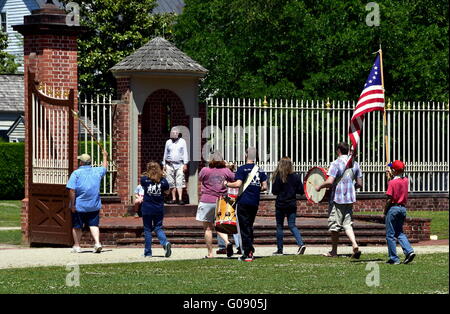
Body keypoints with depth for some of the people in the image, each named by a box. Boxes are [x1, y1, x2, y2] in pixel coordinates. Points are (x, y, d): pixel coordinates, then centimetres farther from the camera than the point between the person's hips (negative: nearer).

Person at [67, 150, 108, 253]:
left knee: (77, 226, 9)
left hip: (79, 205, -3)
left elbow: (72, 190, -17)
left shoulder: (76, 173, -10)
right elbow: (104, 167, 27)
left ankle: (76, 245, 15)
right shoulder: (97, 171, 3)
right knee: (94, 224, 6)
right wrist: (105, 156, 45)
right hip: (94, 206, 3)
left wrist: (72, 204, -13)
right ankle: (97, 242, -11)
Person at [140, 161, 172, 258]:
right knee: (158, 228, 11)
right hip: (159, 209, 2)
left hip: (147, 209, -2)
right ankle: (165, 243, -16)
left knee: (147, 230, 8)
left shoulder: (145, 179, -9)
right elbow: (167, 191, 8)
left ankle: (148, 252, 10)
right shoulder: (163, 181, -6)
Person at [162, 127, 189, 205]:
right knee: (171, 183, 1)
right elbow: (165, 153, 19)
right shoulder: (168, 142, 13)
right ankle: (173, 198, 6)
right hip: (170, 164, 3)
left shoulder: (182, 141, 7)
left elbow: (185, 153, 5)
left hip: (179, 164, -3)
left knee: (180, 182, -11)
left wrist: (185, 164, -2)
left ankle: (180, 199, -14)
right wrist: (164, 164, 15)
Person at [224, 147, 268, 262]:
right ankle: (250, 251, 16)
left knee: (244, 228, -2)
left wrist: (227, 184, -1)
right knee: (249, 226, 17)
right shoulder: (260, 170, 8)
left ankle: (247, 253, -7)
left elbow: (238, 184, -17)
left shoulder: (242, 169, -7)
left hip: (243, 201, -5)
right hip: (255, 203, 5)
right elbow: (264, 187, 5)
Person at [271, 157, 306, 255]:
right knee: (292, 226, 7)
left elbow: (274, 191, -9)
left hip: (280, 204, -3)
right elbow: (301, 191, 1)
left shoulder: (278, 177, -11)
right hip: (292, 205, 3)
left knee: (279, 226, 7)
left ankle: (280, 249, 10)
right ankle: (301, 244, -14)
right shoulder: (296, 177, -2)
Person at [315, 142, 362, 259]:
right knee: (347, 223, 11)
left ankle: (334, 251, 15)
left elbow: (329, 182, -22)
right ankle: (355, 245, -11)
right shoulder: (355, 164, 6)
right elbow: (359, 184, 10)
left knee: (335, 225, 6)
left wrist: (319, 187, -5)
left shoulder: (336, 164, -14)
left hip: (337, 198, -6)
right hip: (350, 198, 6)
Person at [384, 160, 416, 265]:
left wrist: (385, 212, -5)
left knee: (390, 235, 2)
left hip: (393, 208, -7)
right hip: (403, 208, 7)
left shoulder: (392, 182, -14)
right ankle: (409, 251, -2)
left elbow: (389, 199, -15)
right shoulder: (405, 180, 4)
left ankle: (394, 258, 2)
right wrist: (390, 177, 23)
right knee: (400, 232, 17)